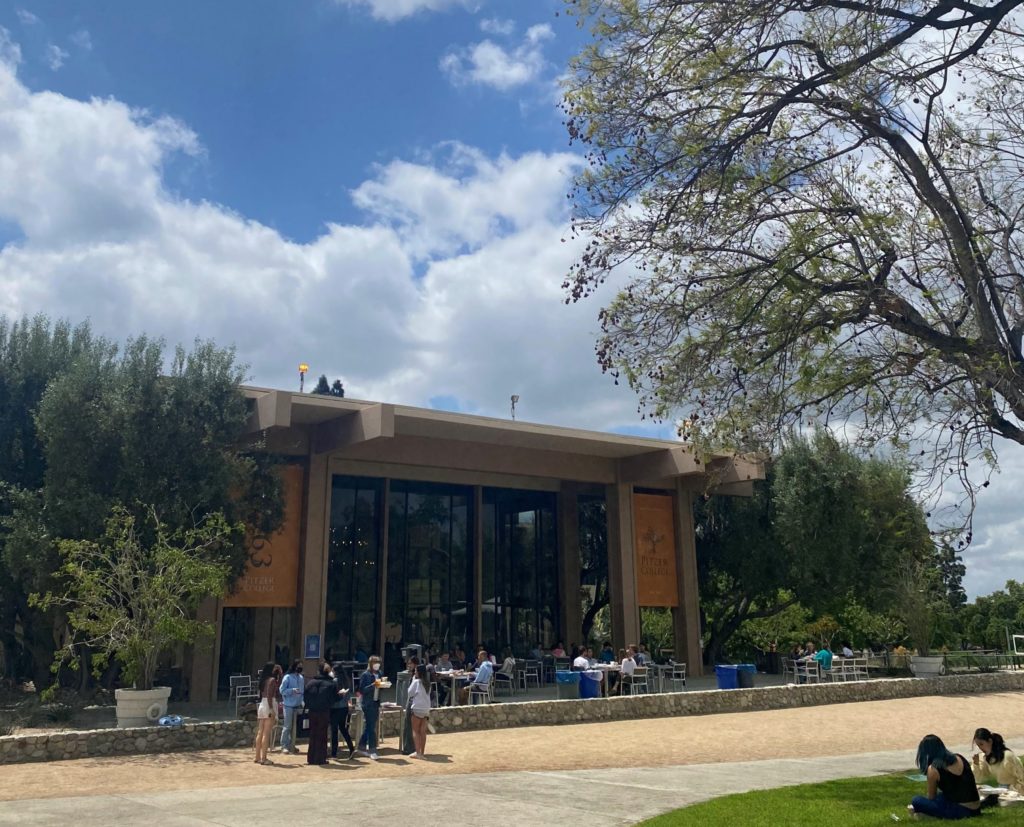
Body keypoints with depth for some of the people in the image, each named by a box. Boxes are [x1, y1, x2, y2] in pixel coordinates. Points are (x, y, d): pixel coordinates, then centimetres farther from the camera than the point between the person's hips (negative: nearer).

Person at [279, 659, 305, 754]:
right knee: (287, 726, -3)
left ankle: (291, 745, 19)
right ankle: (284, 746, 6)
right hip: (289, 705, -5)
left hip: (298, 705, 5)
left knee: (294, 726, 9)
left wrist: (302, 701, 3)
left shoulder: (301, 678, 7)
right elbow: (282, 690, -8)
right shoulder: (287, 677, -8)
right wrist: (292, 690, -21)